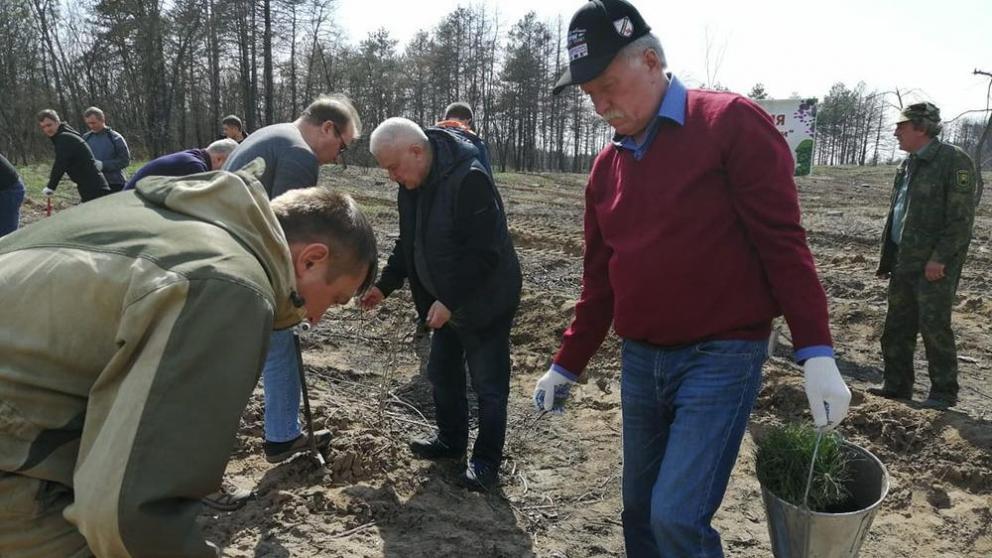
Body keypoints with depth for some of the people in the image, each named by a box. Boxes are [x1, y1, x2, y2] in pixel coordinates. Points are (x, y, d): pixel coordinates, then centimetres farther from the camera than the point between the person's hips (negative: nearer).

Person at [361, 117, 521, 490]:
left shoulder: (469, 180, -27)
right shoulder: (411, 184, 1)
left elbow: (484, 252, -28)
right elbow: (408, 243, 12)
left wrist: (449, 300, -26)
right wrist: (385, 285, 4)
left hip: (484, 301, -9)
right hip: (445, 301, 9)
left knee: (488, 384, 2)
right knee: (442, 374, 18)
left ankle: (486, 460, 17)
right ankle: (451, 440, 37)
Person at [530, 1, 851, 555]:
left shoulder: (732, 123, -10)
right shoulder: (606, 165, 9)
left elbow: (782, 240, -12)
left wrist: (817, 354, -17)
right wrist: (567, 366, 16)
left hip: (721, 358, -6)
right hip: (641, 361, 7)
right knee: (642, 511, 16)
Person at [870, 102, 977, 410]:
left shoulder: (954, 161, -11)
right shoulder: (908, 165, 15)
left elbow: (962, 218, -16)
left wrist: (939, 258, -20)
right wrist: (888, 258, 16)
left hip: (934, 265, -8)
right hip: (904, 262, 8)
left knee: (934, 326, -3)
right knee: (897, 327, 11)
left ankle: (944, 392, 10)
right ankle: (897, 385, 22)